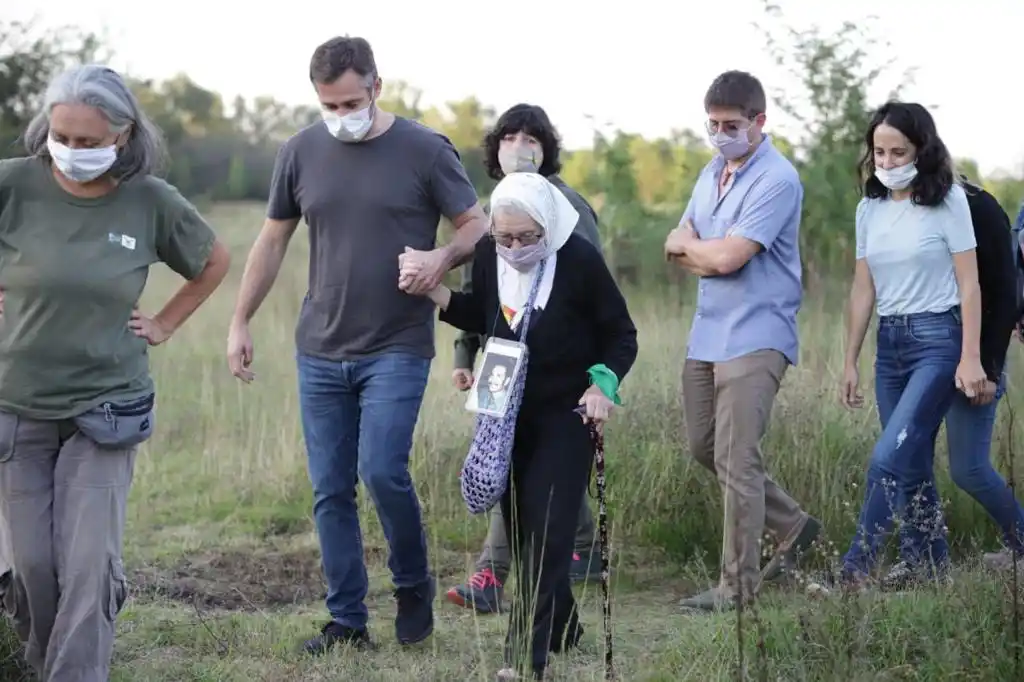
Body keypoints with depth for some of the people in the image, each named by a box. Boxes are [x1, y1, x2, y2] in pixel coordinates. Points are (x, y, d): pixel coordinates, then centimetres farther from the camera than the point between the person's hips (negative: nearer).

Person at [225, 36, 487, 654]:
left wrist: (445, 257, -21)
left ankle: (414, 586, 10)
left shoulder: (424, 150, -5)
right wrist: (240, 323, 10)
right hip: (320, 350, 4)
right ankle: (347, 622, 13)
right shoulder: (302, 152, 5)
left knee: (382, 472, -16)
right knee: (330, 492, 4)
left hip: (398, 349, -4)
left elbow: (477, 226, 1)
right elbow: (273, 242, 13)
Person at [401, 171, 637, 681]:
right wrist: (435, 293, -3)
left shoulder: (579, 261, -19)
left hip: (566, 415, -5)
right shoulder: (488, 257, -6)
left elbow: (621, 335, -7)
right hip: (508, 415, 5)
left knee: (546, 531, -13)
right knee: (518, 528, 11)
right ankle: (560, 629, 28)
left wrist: (603, 383, -24)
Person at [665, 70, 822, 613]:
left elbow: (726, 256, -20)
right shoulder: (712, 173, 14)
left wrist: (690, 245, 0)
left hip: (755, 338, -9)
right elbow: (677, 246, 11)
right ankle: (793, 526, 30)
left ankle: (738, 584, -1)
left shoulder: (777, 181, -14)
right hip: (706, 334, 9)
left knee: (736, 460, -9)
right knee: (703, 448, 15)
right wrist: (711, 255, -9)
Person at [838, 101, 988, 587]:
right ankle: (929, 573, 16)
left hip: (938, 340, -6)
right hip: (890, 344, 6)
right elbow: (863, 290, 12)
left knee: (888, 460, -17)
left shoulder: (947, 201, -5)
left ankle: (854, 571, -17)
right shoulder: (870, 208, 10)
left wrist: (970, 358, -13)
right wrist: (850, 363, 11)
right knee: (912, 469, 8)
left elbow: (969, 284, -7)